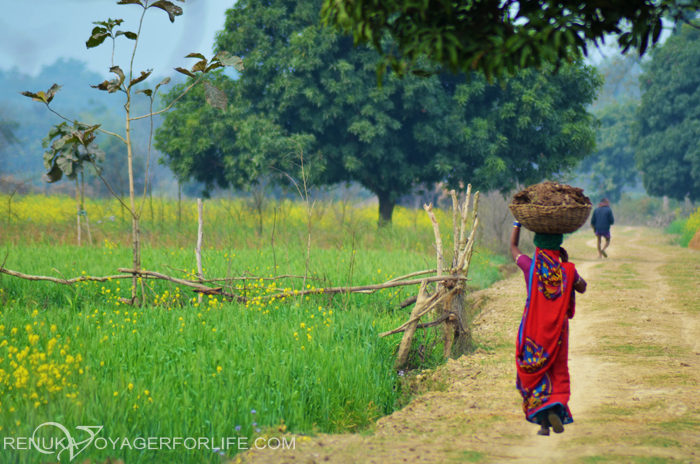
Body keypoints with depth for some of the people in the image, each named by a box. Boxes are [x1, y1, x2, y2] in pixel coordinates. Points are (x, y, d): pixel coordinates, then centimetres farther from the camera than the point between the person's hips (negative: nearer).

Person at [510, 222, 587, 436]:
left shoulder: (531, 266, -10)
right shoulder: (567, 270, -8)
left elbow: (513, 246, 9)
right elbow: (582, 288, 13)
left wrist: (518, 223, 19)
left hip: (532, 328, -1)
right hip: (557, 330, 1)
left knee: (535, 375, 8)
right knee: (557, 374, 11)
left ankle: (544, 422, -1)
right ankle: (555, 408, -15)